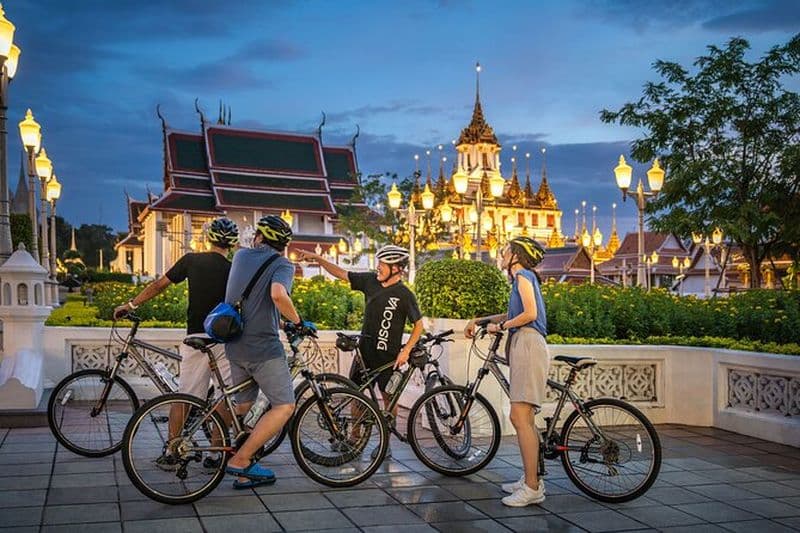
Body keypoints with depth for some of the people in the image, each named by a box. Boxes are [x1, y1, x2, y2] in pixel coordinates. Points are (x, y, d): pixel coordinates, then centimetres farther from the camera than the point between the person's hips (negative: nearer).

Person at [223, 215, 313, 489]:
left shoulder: (241, 256, 11)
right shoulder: (282, 265, -9)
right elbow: (278, 294, -31)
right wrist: (297, 322, -14)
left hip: (235, 345, 7)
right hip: (263, 346, -7)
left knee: (243, 404, 18)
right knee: (284, 407, -1)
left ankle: (244, 474, 20)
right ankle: (240, 460, -8)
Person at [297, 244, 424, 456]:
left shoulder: (405, 295, -12)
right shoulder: (371, 280, 0)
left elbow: (418, 324, -7)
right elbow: (342, 273, 5)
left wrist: (406, 350, -16)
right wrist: (316, 258, -1)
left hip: (388, 355, -5)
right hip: (365, 349, 6)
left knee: (388, 397, 3)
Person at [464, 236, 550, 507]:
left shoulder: (523, 275, -4)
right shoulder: (523, 278, 25)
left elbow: (530, 314, -16)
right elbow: (513, 314, 33)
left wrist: (500, 326, -5)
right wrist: (478, 320, 29)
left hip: (528, 346, -11)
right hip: (523, 347, 11)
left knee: (520, 417, -15)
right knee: (524, 418, 12)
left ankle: (532, 488, -15)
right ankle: (530, 479, 17)